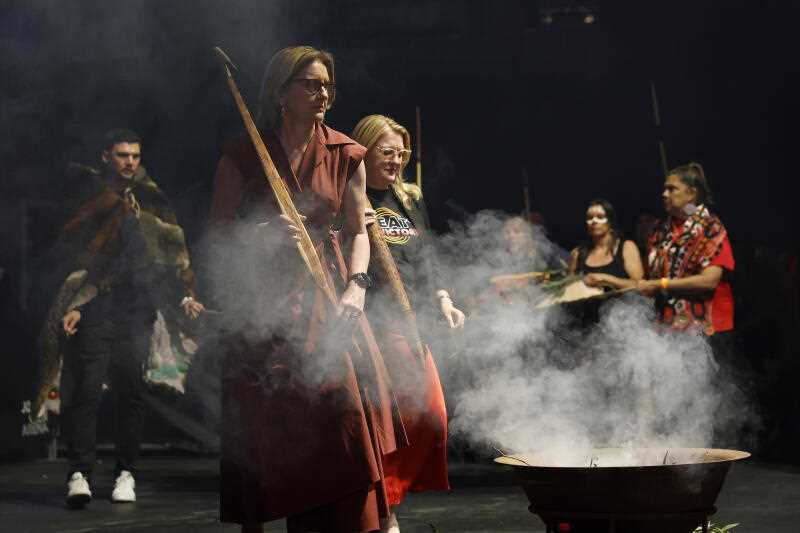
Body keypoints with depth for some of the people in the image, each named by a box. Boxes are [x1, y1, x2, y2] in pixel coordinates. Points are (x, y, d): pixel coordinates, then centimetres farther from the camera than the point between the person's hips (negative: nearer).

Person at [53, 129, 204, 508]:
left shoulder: (151, 199, 14)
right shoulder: (87, 191, 6)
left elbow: (172, 251, 15)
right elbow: (72, 251, 1)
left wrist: (184, 296, 3)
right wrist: (72, 304, -9)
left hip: (137, 309, 3)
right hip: (94, 308, -2)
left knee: (131, 389, 2)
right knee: (85, 389, -8)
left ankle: (126, 473, 11)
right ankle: (79, 473, -4)